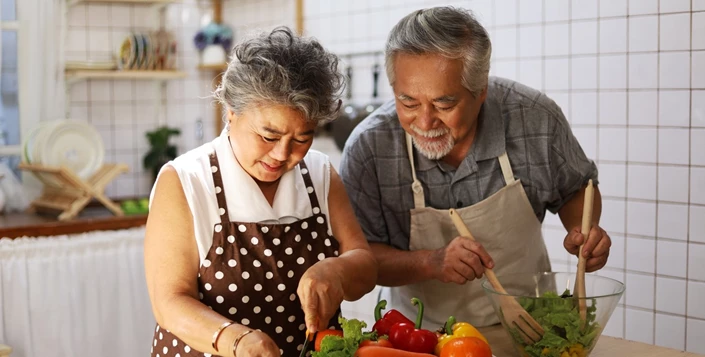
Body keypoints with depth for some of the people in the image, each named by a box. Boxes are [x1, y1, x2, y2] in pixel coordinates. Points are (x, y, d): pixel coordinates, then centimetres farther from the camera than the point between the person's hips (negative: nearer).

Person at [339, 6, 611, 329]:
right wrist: (431, 263, -29)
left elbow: (576, 189, 5)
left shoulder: (537, 119, -15)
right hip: (422, 331, 0)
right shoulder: (368, 146, -19)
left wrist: (583, 231, -16)